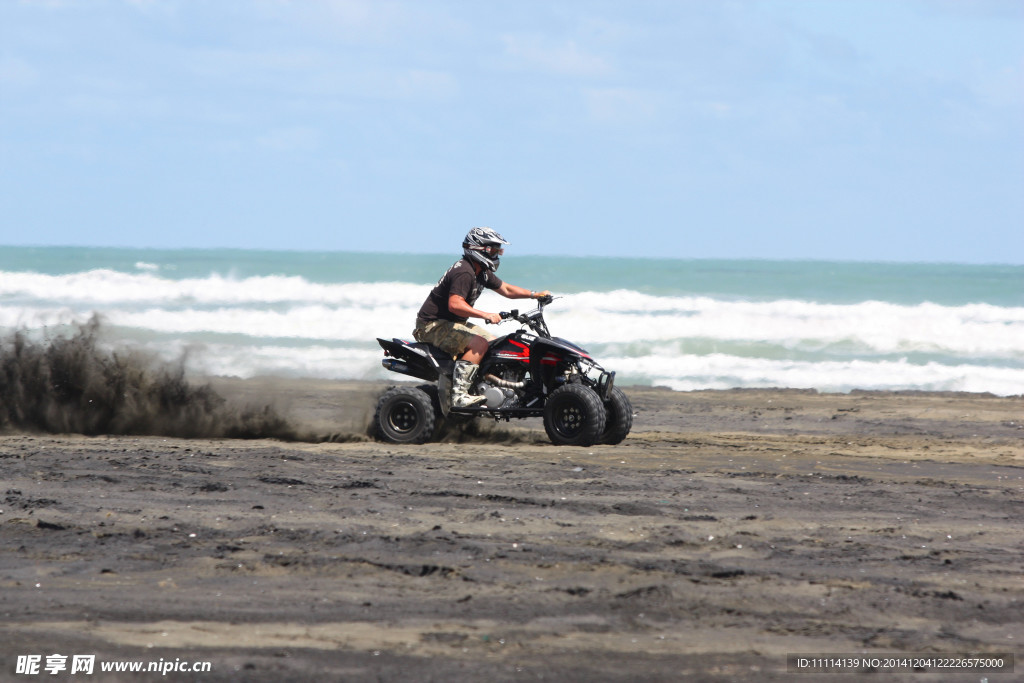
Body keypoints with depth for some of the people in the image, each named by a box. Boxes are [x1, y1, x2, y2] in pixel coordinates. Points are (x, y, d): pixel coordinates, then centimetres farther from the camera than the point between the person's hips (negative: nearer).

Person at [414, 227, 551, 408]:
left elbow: (506, 290, 23)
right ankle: (458, 395, -35)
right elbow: (455, 304, -35)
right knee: (479, 344, -28)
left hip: (452, 323, 11)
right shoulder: (464, 272, -22)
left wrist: (535, 294, 13)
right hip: (433, 324, -11)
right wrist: (486, 315, -39)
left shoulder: (481, 272, 11)